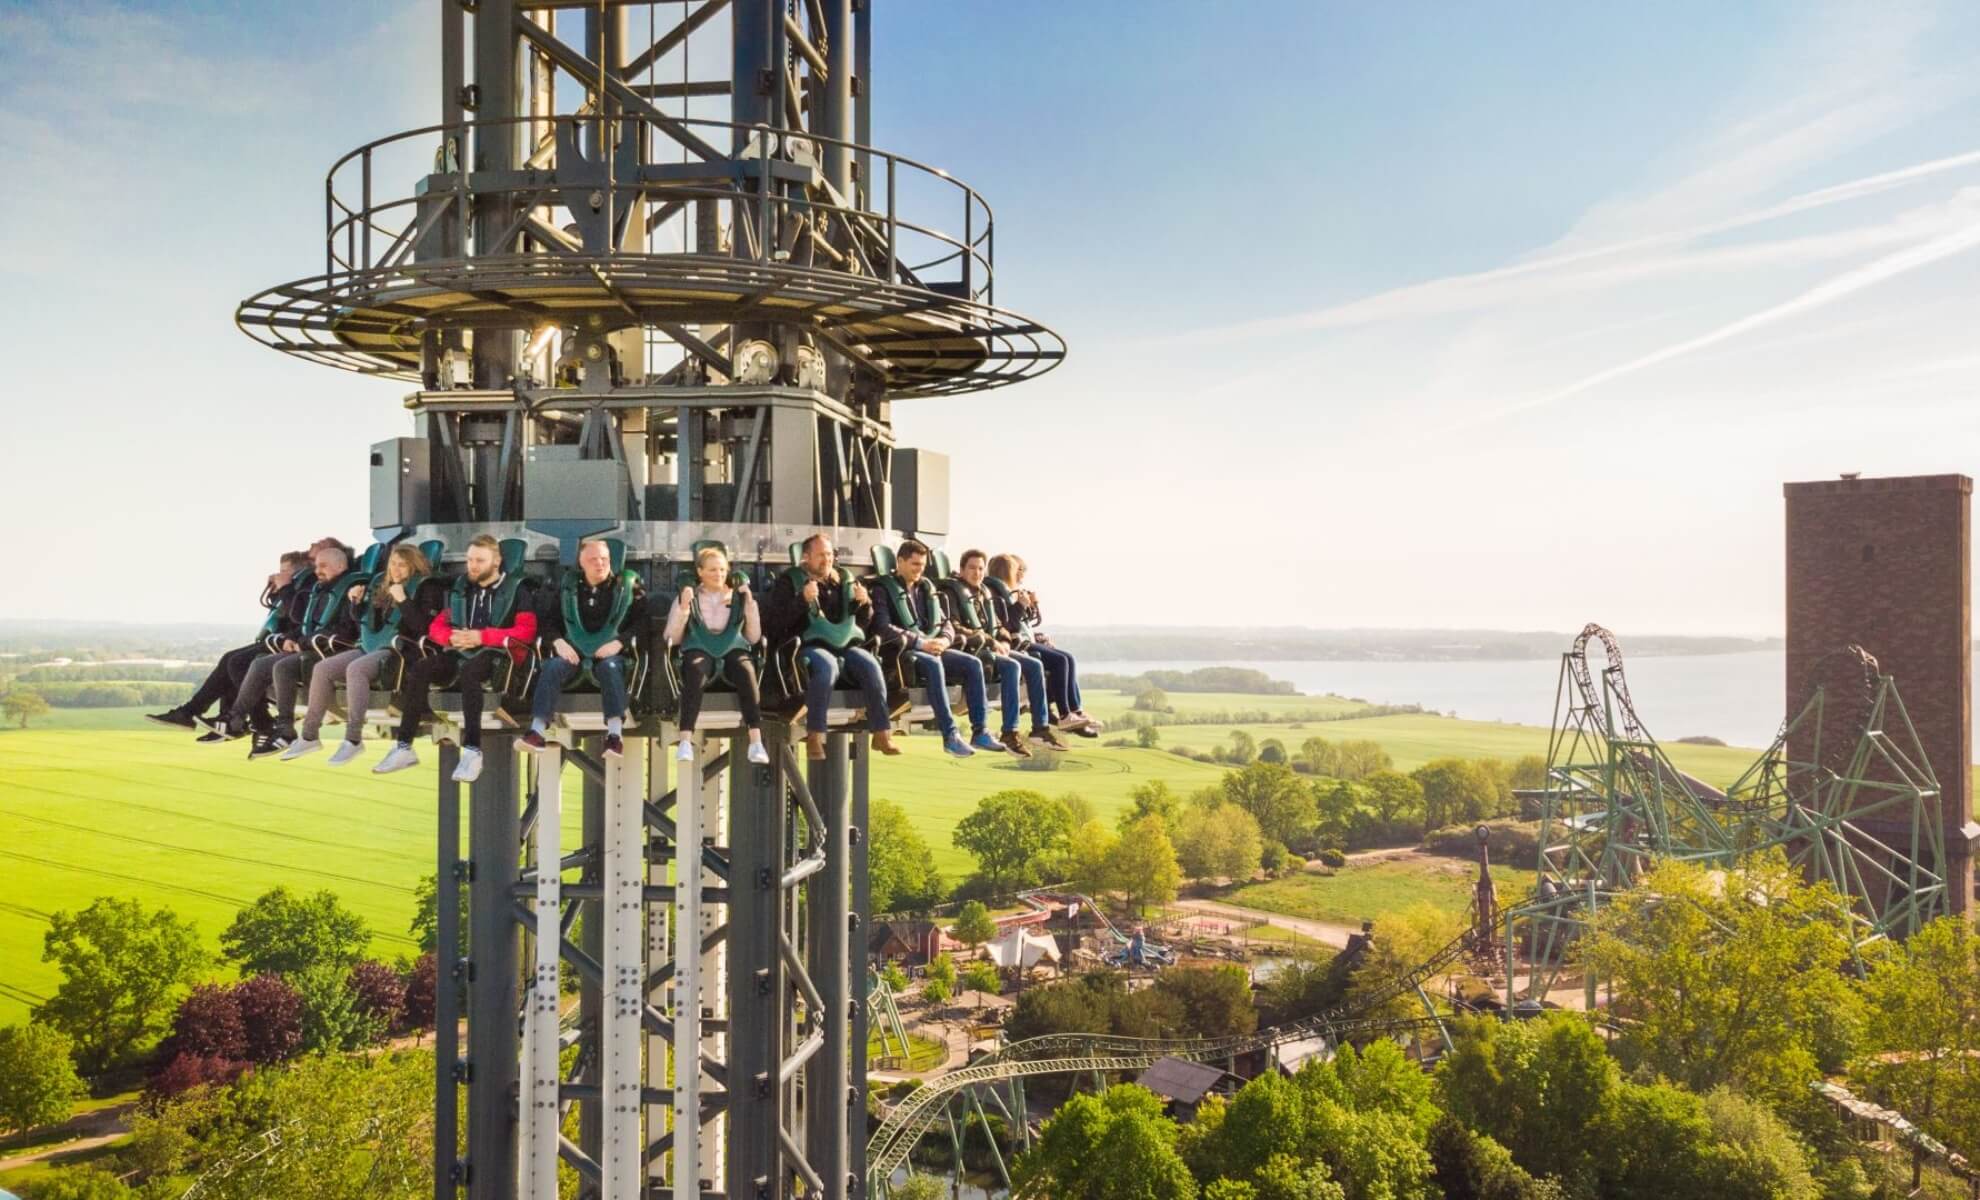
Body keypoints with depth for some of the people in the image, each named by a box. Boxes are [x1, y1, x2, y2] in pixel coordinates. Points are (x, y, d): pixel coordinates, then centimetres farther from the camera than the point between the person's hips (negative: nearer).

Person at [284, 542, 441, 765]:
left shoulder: (423, 587, -3)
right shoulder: (379, 582, 18)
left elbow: (421, 626, -15)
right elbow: (363, 620, 25)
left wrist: (402, 600, -22)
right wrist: (356, 602, 7)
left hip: (396, 650, -7)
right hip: (368, 645, 7)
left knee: (355, 669, -33)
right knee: (322, 668, -11)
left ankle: (353, 739, -31)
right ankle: (309, 736, -5)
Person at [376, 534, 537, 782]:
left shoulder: (515, 588, 3)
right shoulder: (460, 588, 20)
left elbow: (526, 631, -9)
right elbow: (436, 626, 20)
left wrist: (482, 636, -16)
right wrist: (451, 637, -5)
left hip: (494, 655, -6)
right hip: (460, 653, 6)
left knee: (468, 672, -38)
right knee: (417, 670, -21)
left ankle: (472, 751, -41)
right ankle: (404, 748, -20)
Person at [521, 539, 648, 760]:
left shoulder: (627, 584, 8)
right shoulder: (569, 586, 15)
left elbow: (642, 620, -1)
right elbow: (548, 619, 14)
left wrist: (619, 642, -16)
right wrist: (558, 642, -7)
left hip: (610, 651, -2)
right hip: (575, 649, 2)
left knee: (610, 667, -37)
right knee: (553, 667, -29)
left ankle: (615, 733, -44)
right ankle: (537, 731, -38)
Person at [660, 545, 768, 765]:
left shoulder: (739, 596, 17)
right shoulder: (689, 597, 14)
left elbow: (753, 638, 12)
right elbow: (672, 639, 6)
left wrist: (750, 605, 1)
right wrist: (683, 608, -6)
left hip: (732, 648, 1)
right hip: (699, 649, -1)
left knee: (746, 670, -35)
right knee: (696, 670, -38)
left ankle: (756, 742, -42)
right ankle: (685, 742, -44)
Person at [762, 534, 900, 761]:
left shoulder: (845, 579, 20)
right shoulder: (789, 581, 8)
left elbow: (864, 622, 25)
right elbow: (774, 622, -4)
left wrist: (864, 603, 2)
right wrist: (803, 600, -16)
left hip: (846, 644, 4)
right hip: (809, 645, -4)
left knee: (870, 664, -27)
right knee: (827, 665, -38)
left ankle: (881, 733, -25)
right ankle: (815, 736, -32)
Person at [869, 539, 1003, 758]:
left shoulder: (926, 588, 19)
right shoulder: (885, 589, -1)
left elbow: (945, 623, 18)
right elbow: (883, 628, -15)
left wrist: (944, 640, -7)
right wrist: (919, 642, -21)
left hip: (932, 648, 7)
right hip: (903, 650, -7)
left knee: (973, 663, -15)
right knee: (933, 664, -37)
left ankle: (979, 731, -17)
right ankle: (950, 734, -37)